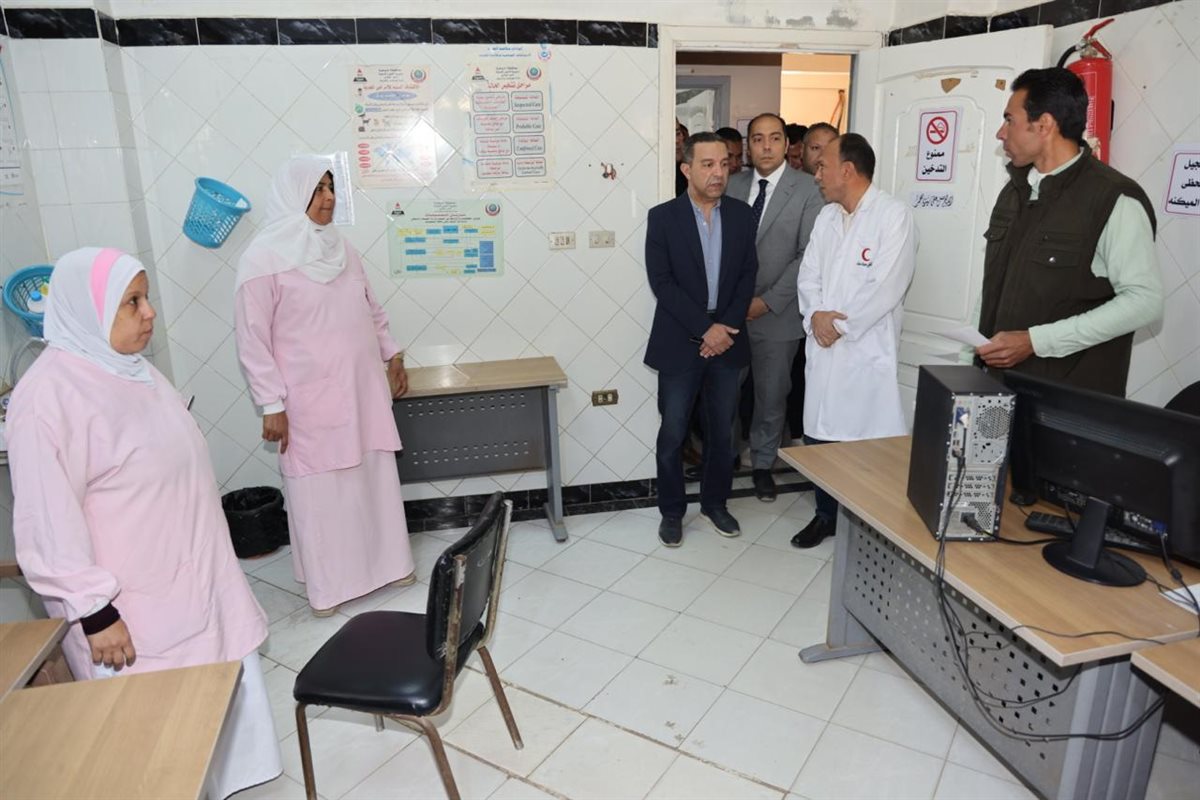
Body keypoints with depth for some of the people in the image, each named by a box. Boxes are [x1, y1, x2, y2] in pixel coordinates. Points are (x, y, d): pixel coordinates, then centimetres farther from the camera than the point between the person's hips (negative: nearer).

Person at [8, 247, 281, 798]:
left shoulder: (128, 369, 5)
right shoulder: (49, 395, -21)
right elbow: (49, 523, -22)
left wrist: (205, 563, 21)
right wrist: (95, 612, -20)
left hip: (188, 579, 8)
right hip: (132, 605, -8)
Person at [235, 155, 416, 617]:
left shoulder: (341, 249, 9)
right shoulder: (264, 257, -11)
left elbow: (371, 310, 20)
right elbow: (253, 339, -12)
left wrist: (392, 355, 14)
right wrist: (272, 405, -14)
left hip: (362, 390, 6)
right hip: (311, 400, -6)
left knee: (376, 478, 13)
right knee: (320, 489, 4)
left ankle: (385, 562, 30)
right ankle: (326, 584, 20)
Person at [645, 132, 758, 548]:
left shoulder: (741, 214, 4)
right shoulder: (662, 217, -6)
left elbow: (748, 275, 4)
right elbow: (662, 283, -11)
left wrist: (728, 327, -9)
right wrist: (704, 328, -16)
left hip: (727, 340, 3)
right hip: (680, 343, -3)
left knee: (722, 430, 13)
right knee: (672, 434, 5)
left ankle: (715, 502, 31)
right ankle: (671, 511, 21)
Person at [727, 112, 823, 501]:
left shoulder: (807, 189, -5)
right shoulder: (734, 185, 6)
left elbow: (809, 255, -9)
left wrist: (768, 301, -13)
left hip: (776, 313, -2)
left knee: (771, 395, 10)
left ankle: (762, 463, 29)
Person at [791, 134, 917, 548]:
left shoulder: (894, 216, -8)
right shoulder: (826, 216, 14)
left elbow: (885, 289, -16)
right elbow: (809, 275, 10)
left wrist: (839, 326, -11)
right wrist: (815, 315, -8)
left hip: (867, 353, -6)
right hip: (823, 347, 7)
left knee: (867, 444, -4)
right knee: (819, 434, 12)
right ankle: (826, 514, 29)